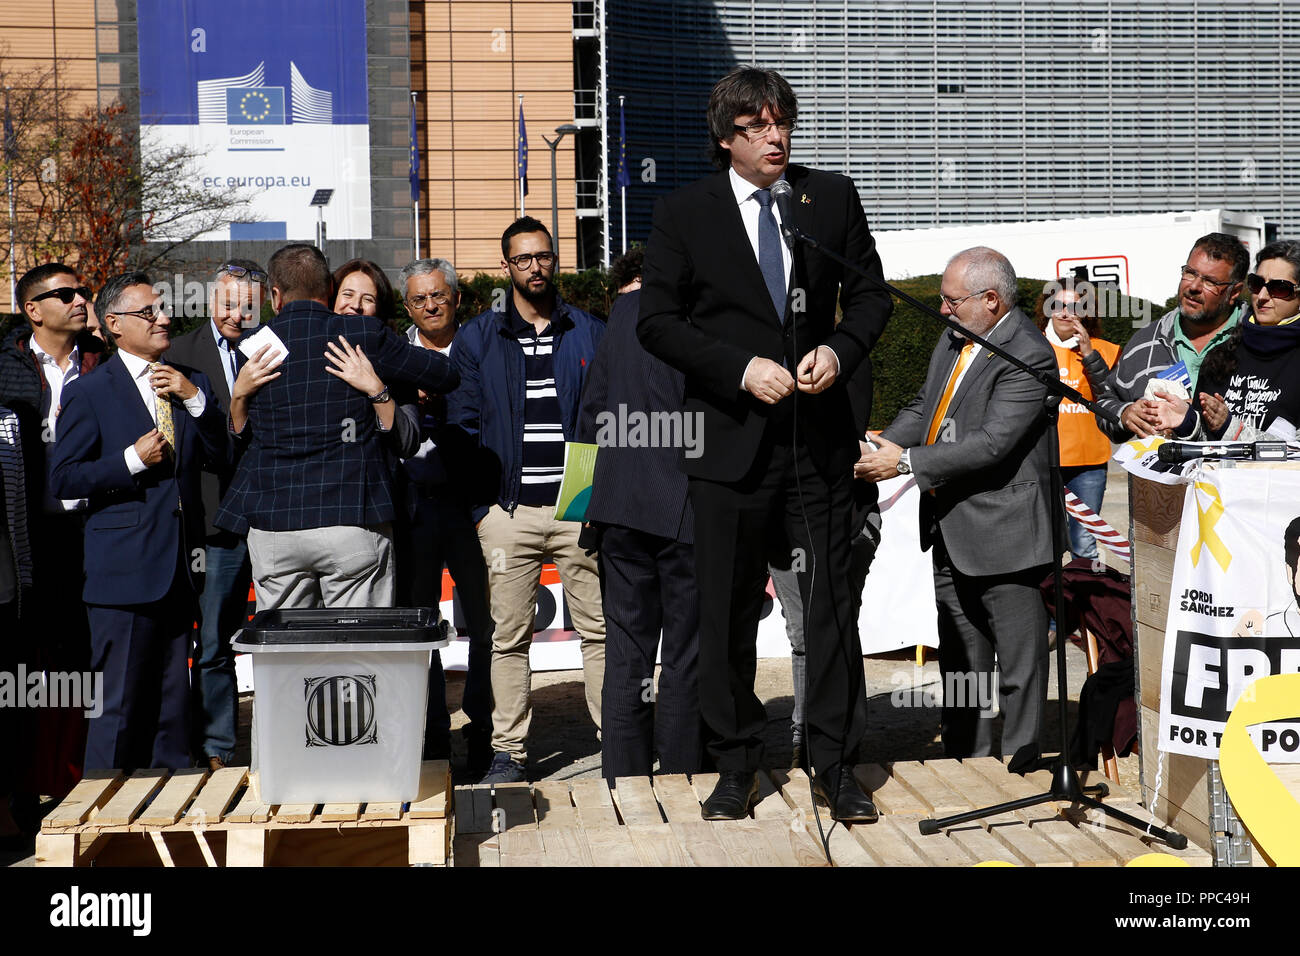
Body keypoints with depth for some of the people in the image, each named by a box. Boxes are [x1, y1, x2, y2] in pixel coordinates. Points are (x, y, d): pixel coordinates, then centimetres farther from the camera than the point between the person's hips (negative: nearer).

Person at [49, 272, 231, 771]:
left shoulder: (191, 383, 14)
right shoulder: (88, 393, -1)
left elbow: (221, 460, 7)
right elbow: (63, 478, -6)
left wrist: (194, 399, -5)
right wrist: (132, 460, -15)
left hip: (180, 567, 5)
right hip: (123, 570, -5)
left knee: (173, 701, 12)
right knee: (119, 703, -2)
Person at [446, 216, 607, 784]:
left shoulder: (590, 333, 11)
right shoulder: (477, 338, 10)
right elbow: (462, 425, 6)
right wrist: (479, 501, -4)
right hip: (509, 508, 0)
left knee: (599, 627, 1)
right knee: (509, 635, 2)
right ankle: (508, 751, 9)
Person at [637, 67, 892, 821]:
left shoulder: (833, 198, 8)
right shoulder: (684, 214, 1)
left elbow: (870, 294, 12)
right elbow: (657, 321, -2)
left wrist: (841, 349, -9)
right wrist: (741, 368, -14)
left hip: (819, 433, 1)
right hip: (731, 439, -1)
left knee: (832, 604, 3)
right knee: (728, 611, 6)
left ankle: (837, 764, 14)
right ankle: (737, 765, 20)